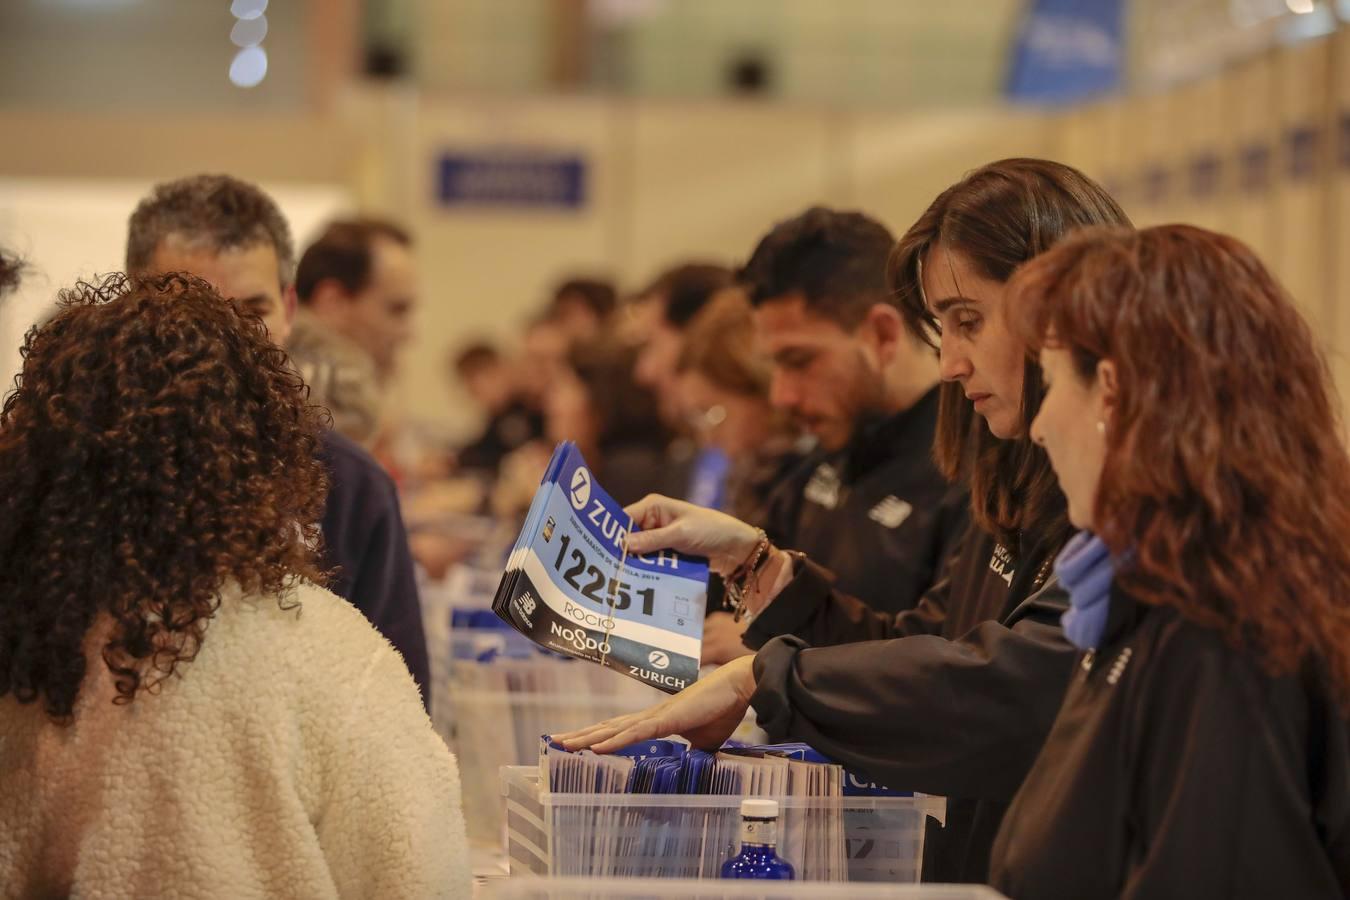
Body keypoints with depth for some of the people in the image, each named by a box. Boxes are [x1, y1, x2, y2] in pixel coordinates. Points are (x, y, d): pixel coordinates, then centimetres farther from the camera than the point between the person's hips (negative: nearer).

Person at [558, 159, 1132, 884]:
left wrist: (761, 678, -17)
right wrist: (753, 558, 13)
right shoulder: (1020, 494, 17)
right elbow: (915, 649, 24)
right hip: (972, 870, 7)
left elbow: (1018, 682, -22)